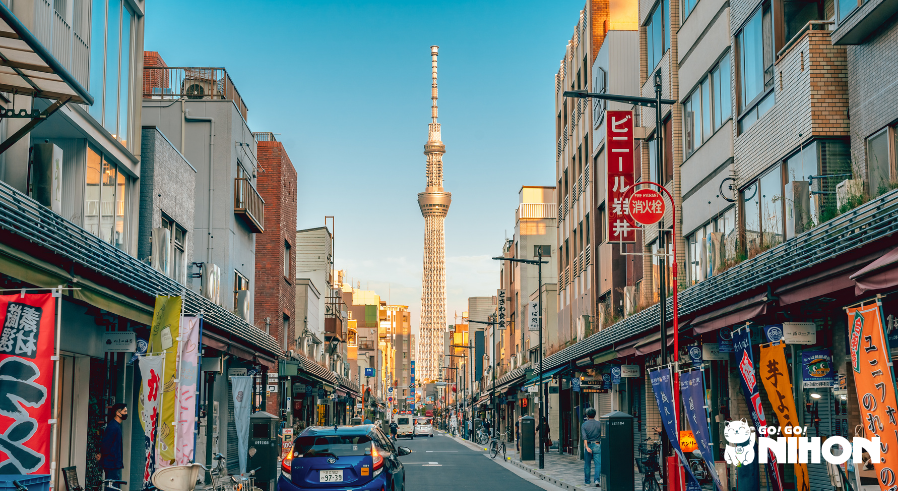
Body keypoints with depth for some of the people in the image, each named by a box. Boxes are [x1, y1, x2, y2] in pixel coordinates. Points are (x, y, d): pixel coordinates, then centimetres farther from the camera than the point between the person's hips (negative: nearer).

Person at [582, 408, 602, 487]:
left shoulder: (584, 425, -2)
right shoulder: (599, 424, -1)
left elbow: (584, 437, -13)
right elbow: (602, 436, -1)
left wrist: (587, 447, -19)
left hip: (588, 445, 1)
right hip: (597, 445, -1)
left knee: (587, 465, 11)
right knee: (598, 464, -2)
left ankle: (587, 482, 17)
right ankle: (597, 480, -18)